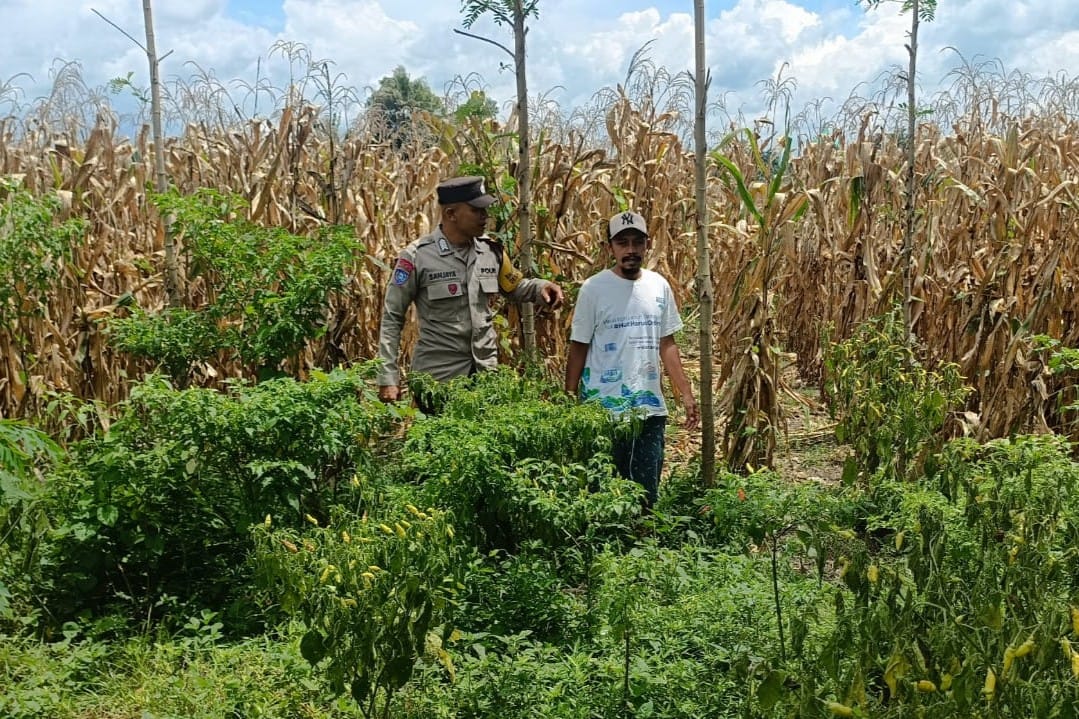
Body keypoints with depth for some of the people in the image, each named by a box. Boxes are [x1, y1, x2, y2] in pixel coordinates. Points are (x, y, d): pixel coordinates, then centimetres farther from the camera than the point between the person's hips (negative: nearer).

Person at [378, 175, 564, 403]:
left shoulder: (491, 250, 2)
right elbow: (392, 319, -5)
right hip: (437, 376, -4)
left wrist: (541, 287, -3)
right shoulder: (417, 256, -11)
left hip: (486, 370, 4)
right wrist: (388, 378, -9)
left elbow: (514, 287, 20)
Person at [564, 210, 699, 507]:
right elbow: (578, 348, -2)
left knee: (648, 493, 10)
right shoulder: (594, 288, -6)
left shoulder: (659, 286, 6)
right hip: (604, 410, -4)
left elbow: (667, 345, 11)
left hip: (650, 408, 4)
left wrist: (686, 393, 7)